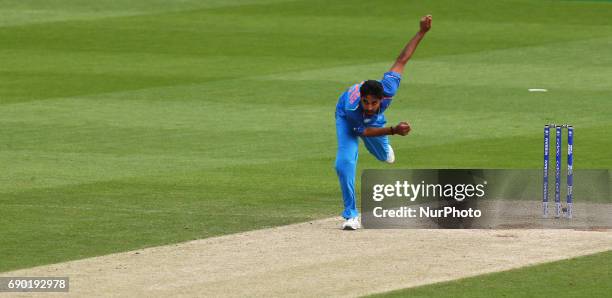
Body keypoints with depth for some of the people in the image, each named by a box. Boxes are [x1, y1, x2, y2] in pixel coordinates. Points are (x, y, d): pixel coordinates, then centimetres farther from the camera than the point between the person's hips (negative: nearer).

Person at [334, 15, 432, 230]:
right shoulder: (351, 109, -47)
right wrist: (394, 130, -44)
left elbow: (402, 59, -33)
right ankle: (351, 214, -9)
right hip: (347, 119, -3)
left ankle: (384, 148, 71)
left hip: (375, 120, 3)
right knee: (344, 162, -22)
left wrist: (422, 32, -33)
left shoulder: (387, 89, -43)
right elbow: (365, 132, -31)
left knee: (383, 154, 29)